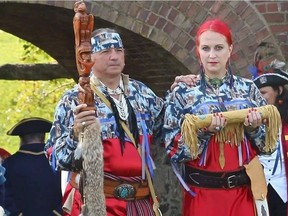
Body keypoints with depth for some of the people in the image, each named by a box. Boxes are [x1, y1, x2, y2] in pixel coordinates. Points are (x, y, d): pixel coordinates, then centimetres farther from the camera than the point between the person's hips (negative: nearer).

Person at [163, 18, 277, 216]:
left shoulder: (248, 89, 5)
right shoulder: (183, 91, -2)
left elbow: (269, 145, 8)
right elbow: (174, 149, -5)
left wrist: (255, 128, -11)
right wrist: (203, 130, -19)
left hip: (245, 190, 2)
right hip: (203, 192, -2)